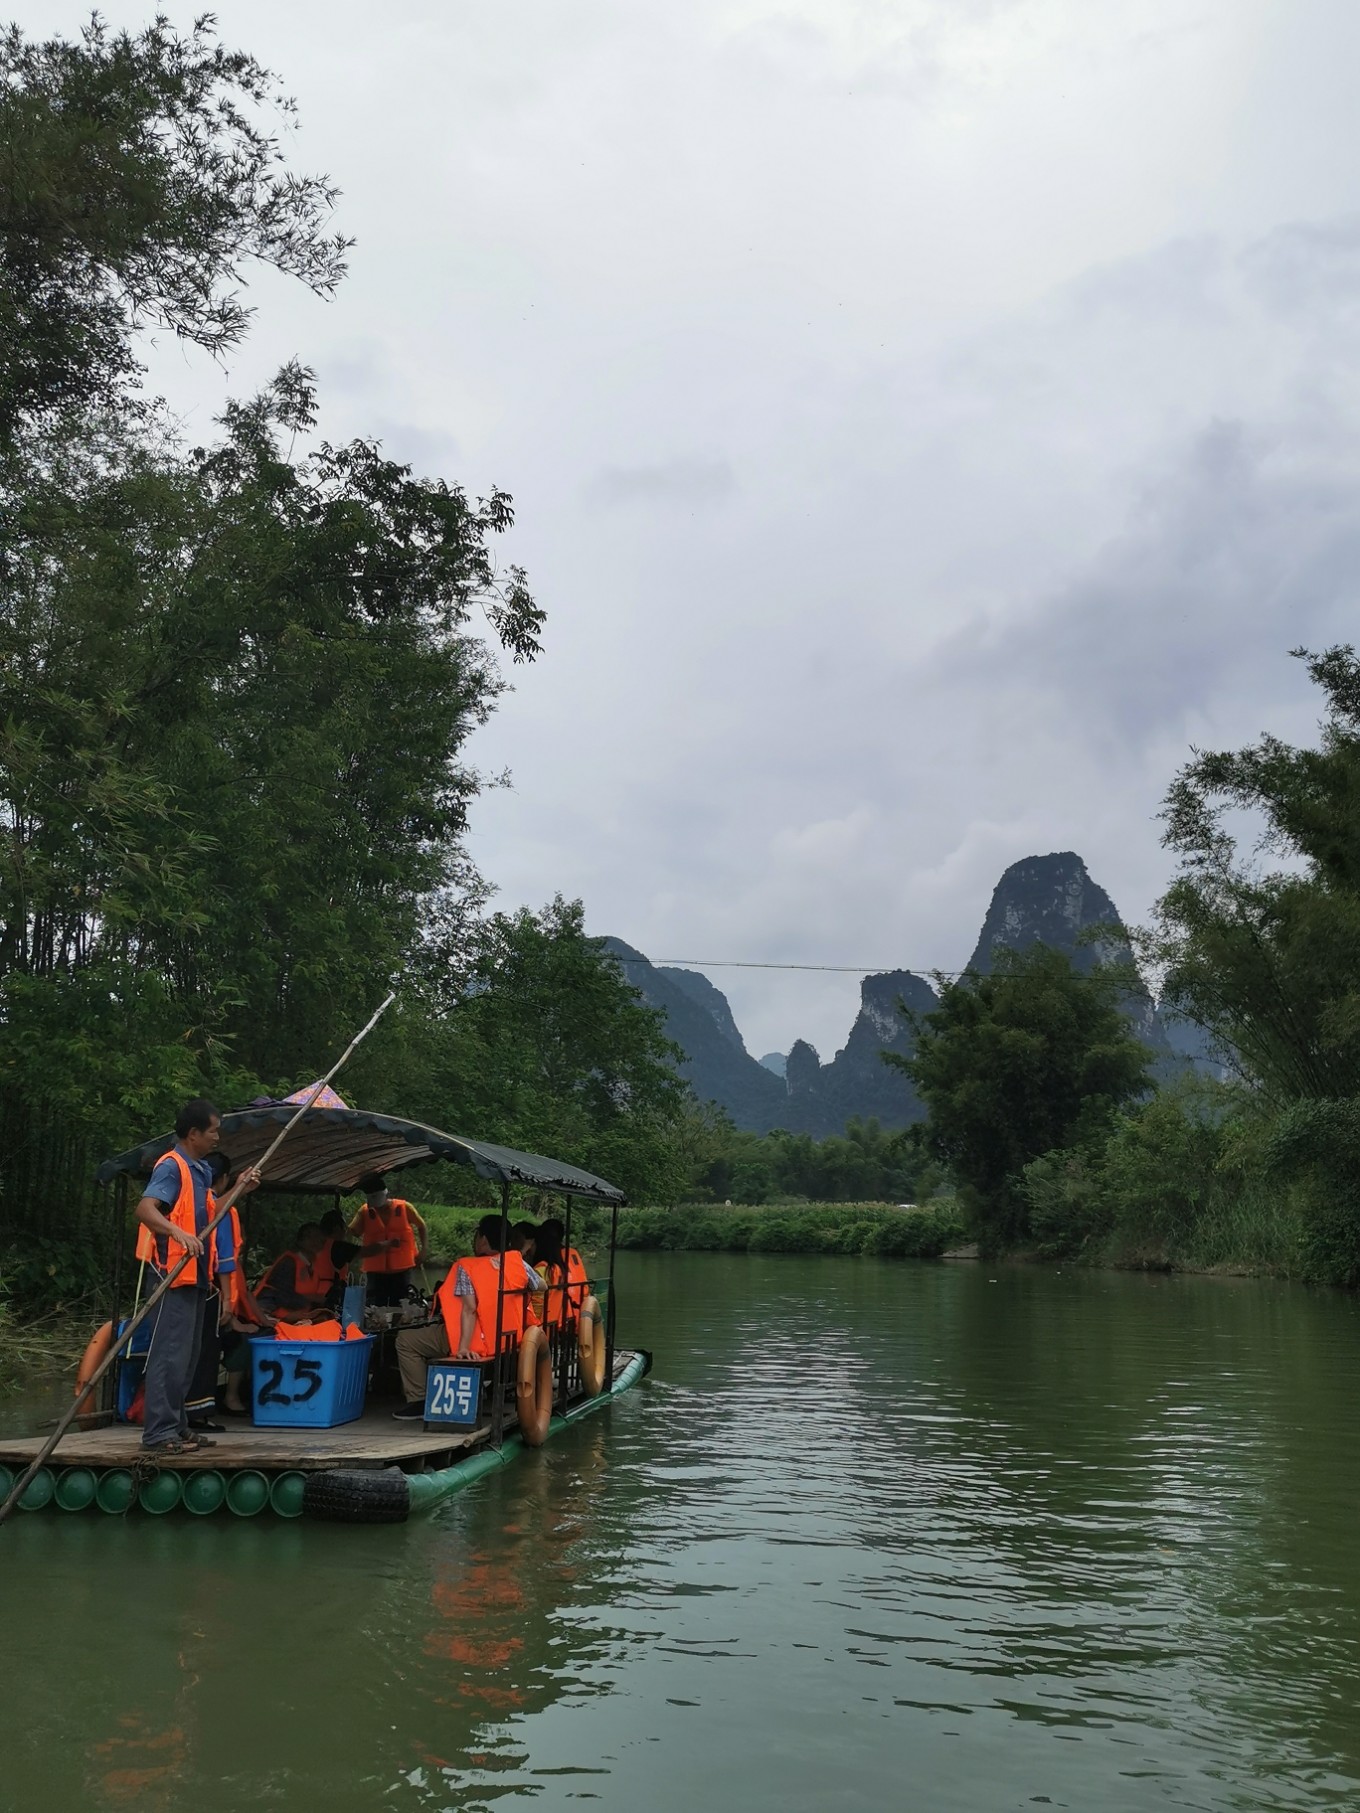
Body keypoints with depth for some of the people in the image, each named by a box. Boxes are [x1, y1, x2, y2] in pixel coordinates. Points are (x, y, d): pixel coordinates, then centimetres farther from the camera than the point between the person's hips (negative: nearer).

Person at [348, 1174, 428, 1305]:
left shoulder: (403, 1208, -1)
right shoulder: (365, 1211, 1)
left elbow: (421, 1226, 10)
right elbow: (352, 1233, -2)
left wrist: (423, 1251, 4)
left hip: (402, 1268, -1)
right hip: (376, 1270, 1)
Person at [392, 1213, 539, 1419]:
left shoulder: (467, 1267, -14)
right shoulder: (517, 1261, -2)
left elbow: (469, 1309, -24)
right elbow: (541, 1286, 12)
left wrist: (463, 1348, -29)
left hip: (479, 1342, -7)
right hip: (509, 1340, 7)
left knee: (405, 1341, 3)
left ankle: (419, 1401, -2)